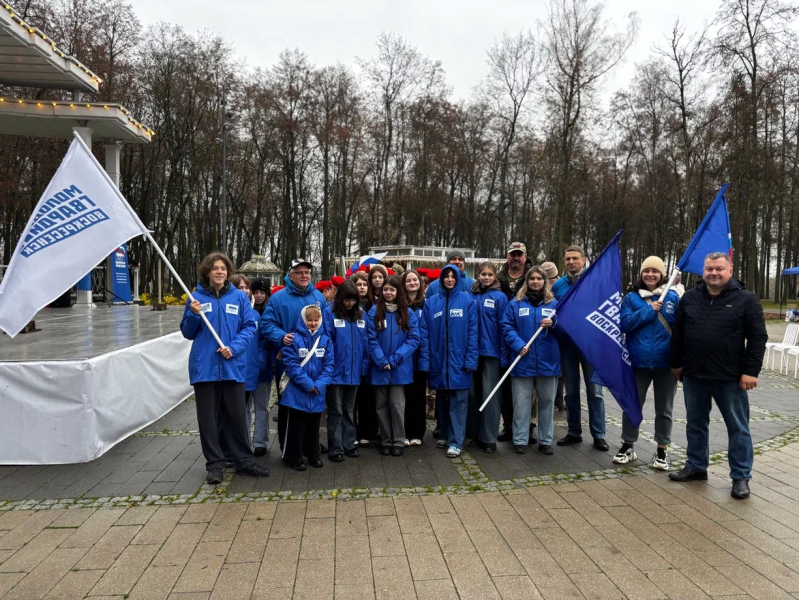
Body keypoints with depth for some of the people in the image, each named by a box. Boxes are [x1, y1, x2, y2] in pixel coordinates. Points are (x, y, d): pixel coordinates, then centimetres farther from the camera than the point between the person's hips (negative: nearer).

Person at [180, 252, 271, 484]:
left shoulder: (239, 297, 4)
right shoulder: (196, 298, 4)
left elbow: (249, 327, 1)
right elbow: (188, 333, 8)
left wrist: (234, 347, -14)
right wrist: (194, 315, -11)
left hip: (233, 366, 0)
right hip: (204, 366, 0)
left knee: (237, 416, 7)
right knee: (208, 418, 7)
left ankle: (244, 461, 18)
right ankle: (214, 465, 18)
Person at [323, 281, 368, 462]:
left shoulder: (360, 314, 6)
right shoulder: (329, 313, -9)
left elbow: (365, 341, 8)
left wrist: (364, 364, 2)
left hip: (354, 372, 5)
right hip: (336, 371, -4)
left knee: (349, 411, 16)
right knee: (336, 412, 5)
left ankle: (348, 444, 26)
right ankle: (335, 448, 13)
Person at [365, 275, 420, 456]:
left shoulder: (408, 313, 0)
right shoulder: (374, 312, -1)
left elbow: (414, 339, -5)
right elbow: (371, 339, -4)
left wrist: (394, 359, -13)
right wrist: (382, 361, -14)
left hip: (400, 368, -1)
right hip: (379, 368, 1)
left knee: (397, 405, 0)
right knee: (381, 406, 8)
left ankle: (399, 441, 14)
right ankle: (386, 441, 21)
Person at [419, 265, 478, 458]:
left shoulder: (467, 300, -1)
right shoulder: (431, 302, 4)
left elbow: (473, 331, -4)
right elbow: (424, 333, 2)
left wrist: (471, 359, -11)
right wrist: (425, 360, -4)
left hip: (459, 360, -2)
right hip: (438, 360, 2)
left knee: (458, 401, 0)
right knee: (442, 400, 14)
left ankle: (455, 441, 6)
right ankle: (444, 435, 29)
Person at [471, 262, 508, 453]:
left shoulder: (500, 297, -4)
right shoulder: (471, 297, 6)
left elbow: (504, 326, -6)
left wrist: (503, 352, -9)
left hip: (491, 351, -4)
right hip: (474, 352, 4)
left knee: (490, 394, -1)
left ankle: (489, 438, 6)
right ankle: (477, 434, 24)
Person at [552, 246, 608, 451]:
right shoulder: (558, 285, 4)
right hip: (566, 345, 3)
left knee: (594, 391, 2)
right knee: (571, 391, 11)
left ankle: (598, 435, 12)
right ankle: (574, 432, 23)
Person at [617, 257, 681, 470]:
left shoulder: (673, 297, 2)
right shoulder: (631, 298, 3)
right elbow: (625, 324, -9)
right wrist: (649, 310, -15)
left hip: (666, 362, 0)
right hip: (639, 361, 0)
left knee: (664, 409, 10)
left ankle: (662, 451, 23)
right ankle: (628, 446, 24)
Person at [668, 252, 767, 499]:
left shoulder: (746, 300, -5)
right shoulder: (689, 298, 6)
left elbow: (758, 338, -6)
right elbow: (678, 333, 11)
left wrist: (751, 371, -11)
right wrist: (676, 363, 11)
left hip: (731, 378, -3)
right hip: (694, 376, 4)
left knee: (738, 428, 6)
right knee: (696, 424, 15)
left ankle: (741, 477, 16)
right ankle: (696, 467, 29)